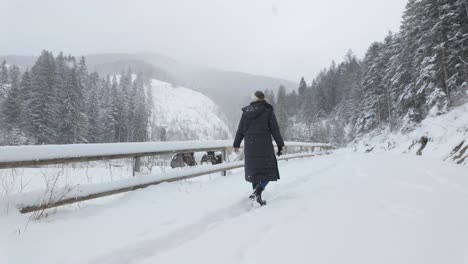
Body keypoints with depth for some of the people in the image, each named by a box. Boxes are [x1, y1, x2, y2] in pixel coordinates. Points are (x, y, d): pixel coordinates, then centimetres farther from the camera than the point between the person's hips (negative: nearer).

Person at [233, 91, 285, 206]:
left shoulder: (246, 112, 4)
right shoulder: (268, 111, -6)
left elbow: (240, 130, 8)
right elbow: (275, 130, -6)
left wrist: (236, 144, 19)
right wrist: (280, 144, 4)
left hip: (249, 147, 4)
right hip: (265, 146, -4)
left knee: (254, 169, 18)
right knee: (268, 171, 5)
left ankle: (256, 195, 25)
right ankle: (257, 192, -17)